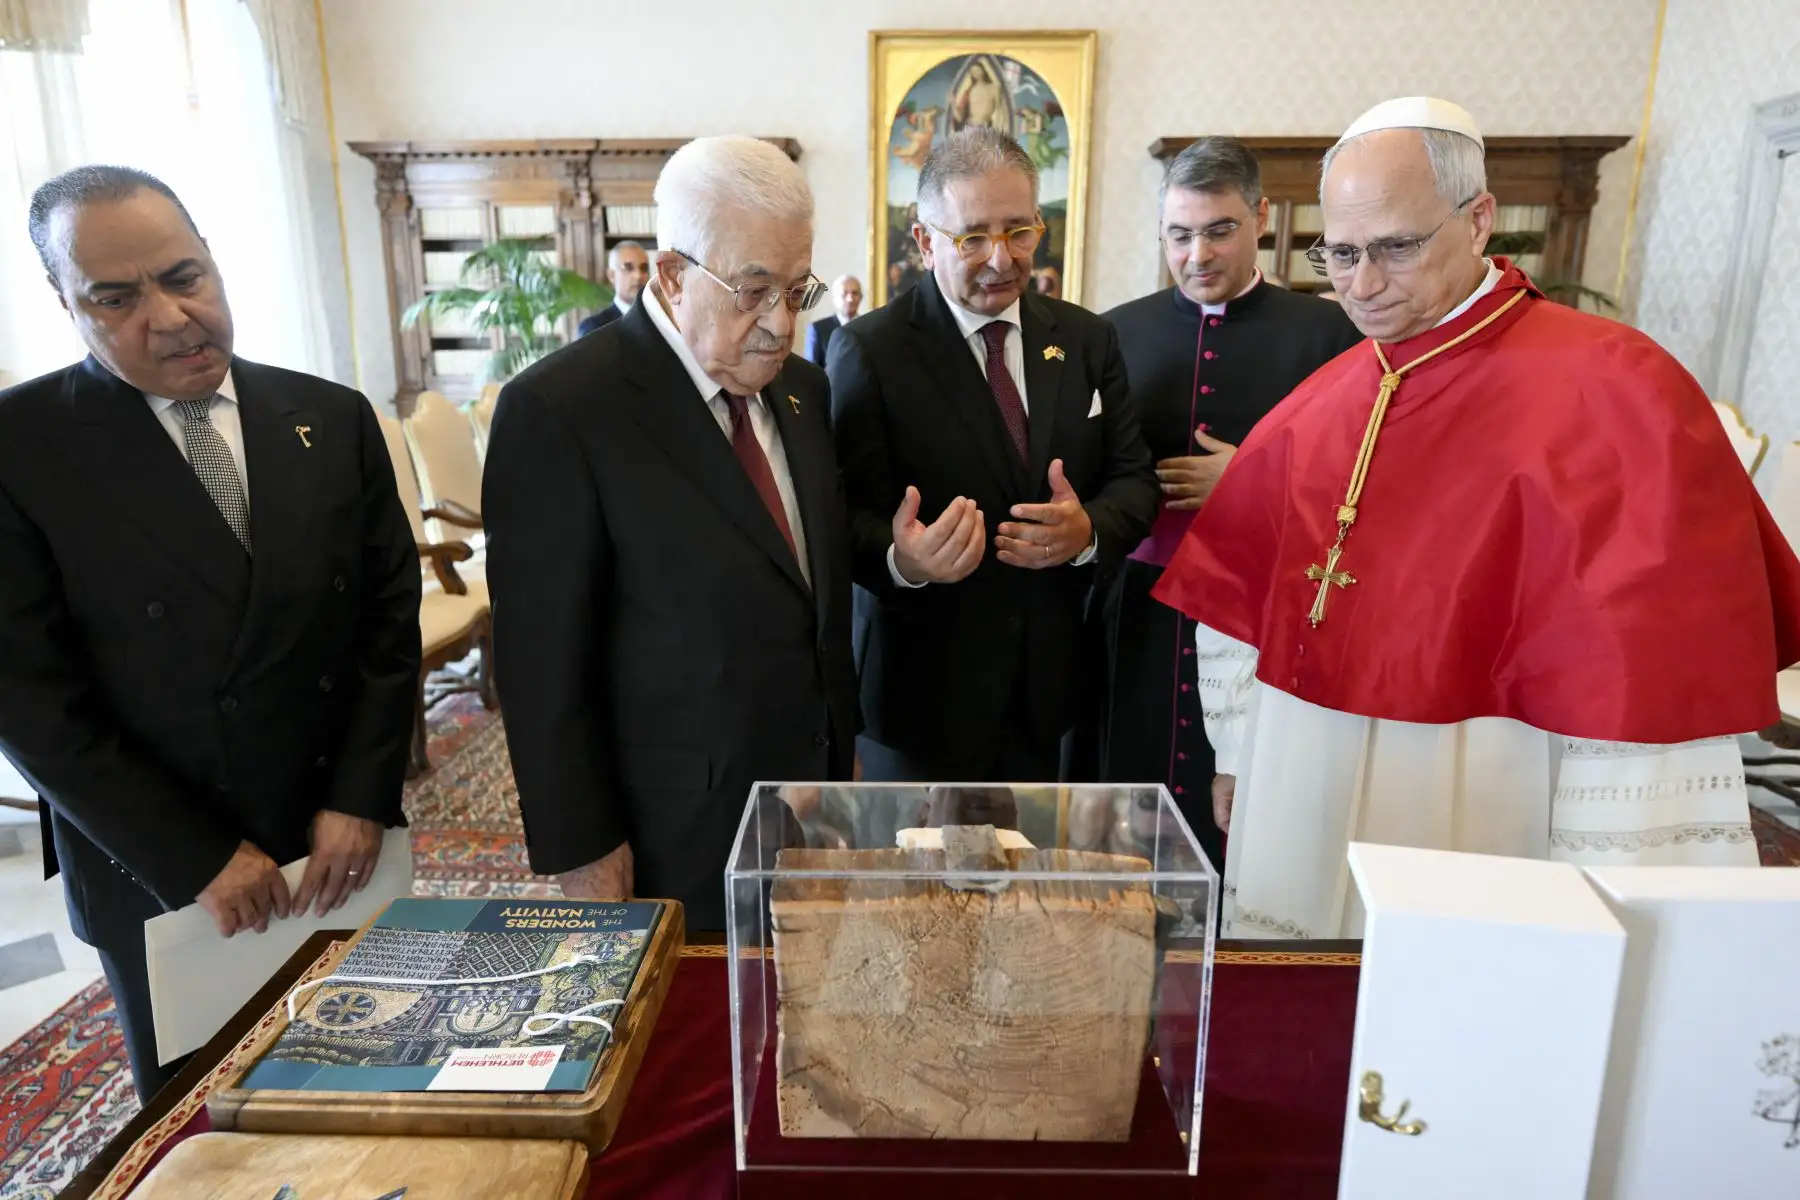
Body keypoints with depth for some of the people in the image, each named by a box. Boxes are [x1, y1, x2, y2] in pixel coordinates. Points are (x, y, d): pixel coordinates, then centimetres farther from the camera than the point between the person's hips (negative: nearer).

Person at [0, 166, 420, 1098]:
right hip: (160, 875, -2)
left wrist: (361, 799, -7)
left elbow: (391, 610, 1)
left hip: (343, 843, 3)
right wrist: (196, 859, -13)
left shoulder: (333, 419, 0)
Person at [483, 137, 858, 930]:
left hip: (816, 797, 6)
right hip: (676, 844, -6)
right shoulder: (558, 410, -18)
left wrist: (842, 746, 13)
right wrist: (580, 852, -12)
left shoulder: (801, 388, 4)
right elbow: (543, 658, -15)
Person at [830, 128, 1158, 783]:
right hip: (924, 687, -3)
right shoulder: (868, 351, -9)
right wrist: (900, 560, -35)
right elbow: (850, 514, -13)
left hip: (1052, 680, 4)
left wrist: (1090, 530, -17)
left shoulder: (1088, 339, 5)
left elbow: (1134, 478, 5)